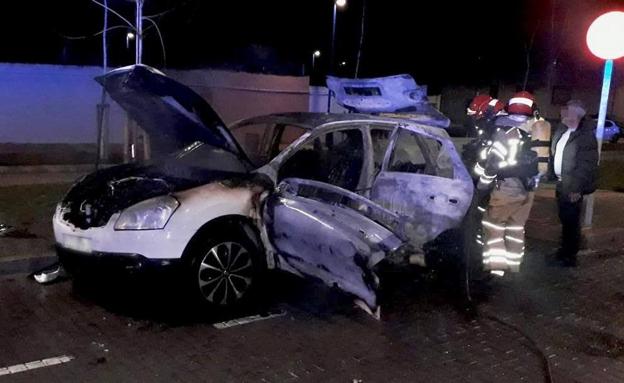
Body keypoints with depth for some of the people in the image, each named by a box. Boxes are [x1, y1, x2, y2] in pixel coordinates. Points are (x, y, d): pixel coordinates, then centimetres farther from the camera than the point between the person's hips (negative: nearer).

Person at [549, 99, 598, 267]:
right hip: (561, 183, 8)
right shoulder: (562, 130, 7)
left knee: (571, 221, 2)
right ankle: (564, 251, 33)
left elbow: (587, 165, -19)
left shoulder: (585, 136, -18)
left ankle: (570, 257, 13)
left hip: (572, 186, -8)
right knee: (564, 219, 19)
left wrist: (577, 188, -20)